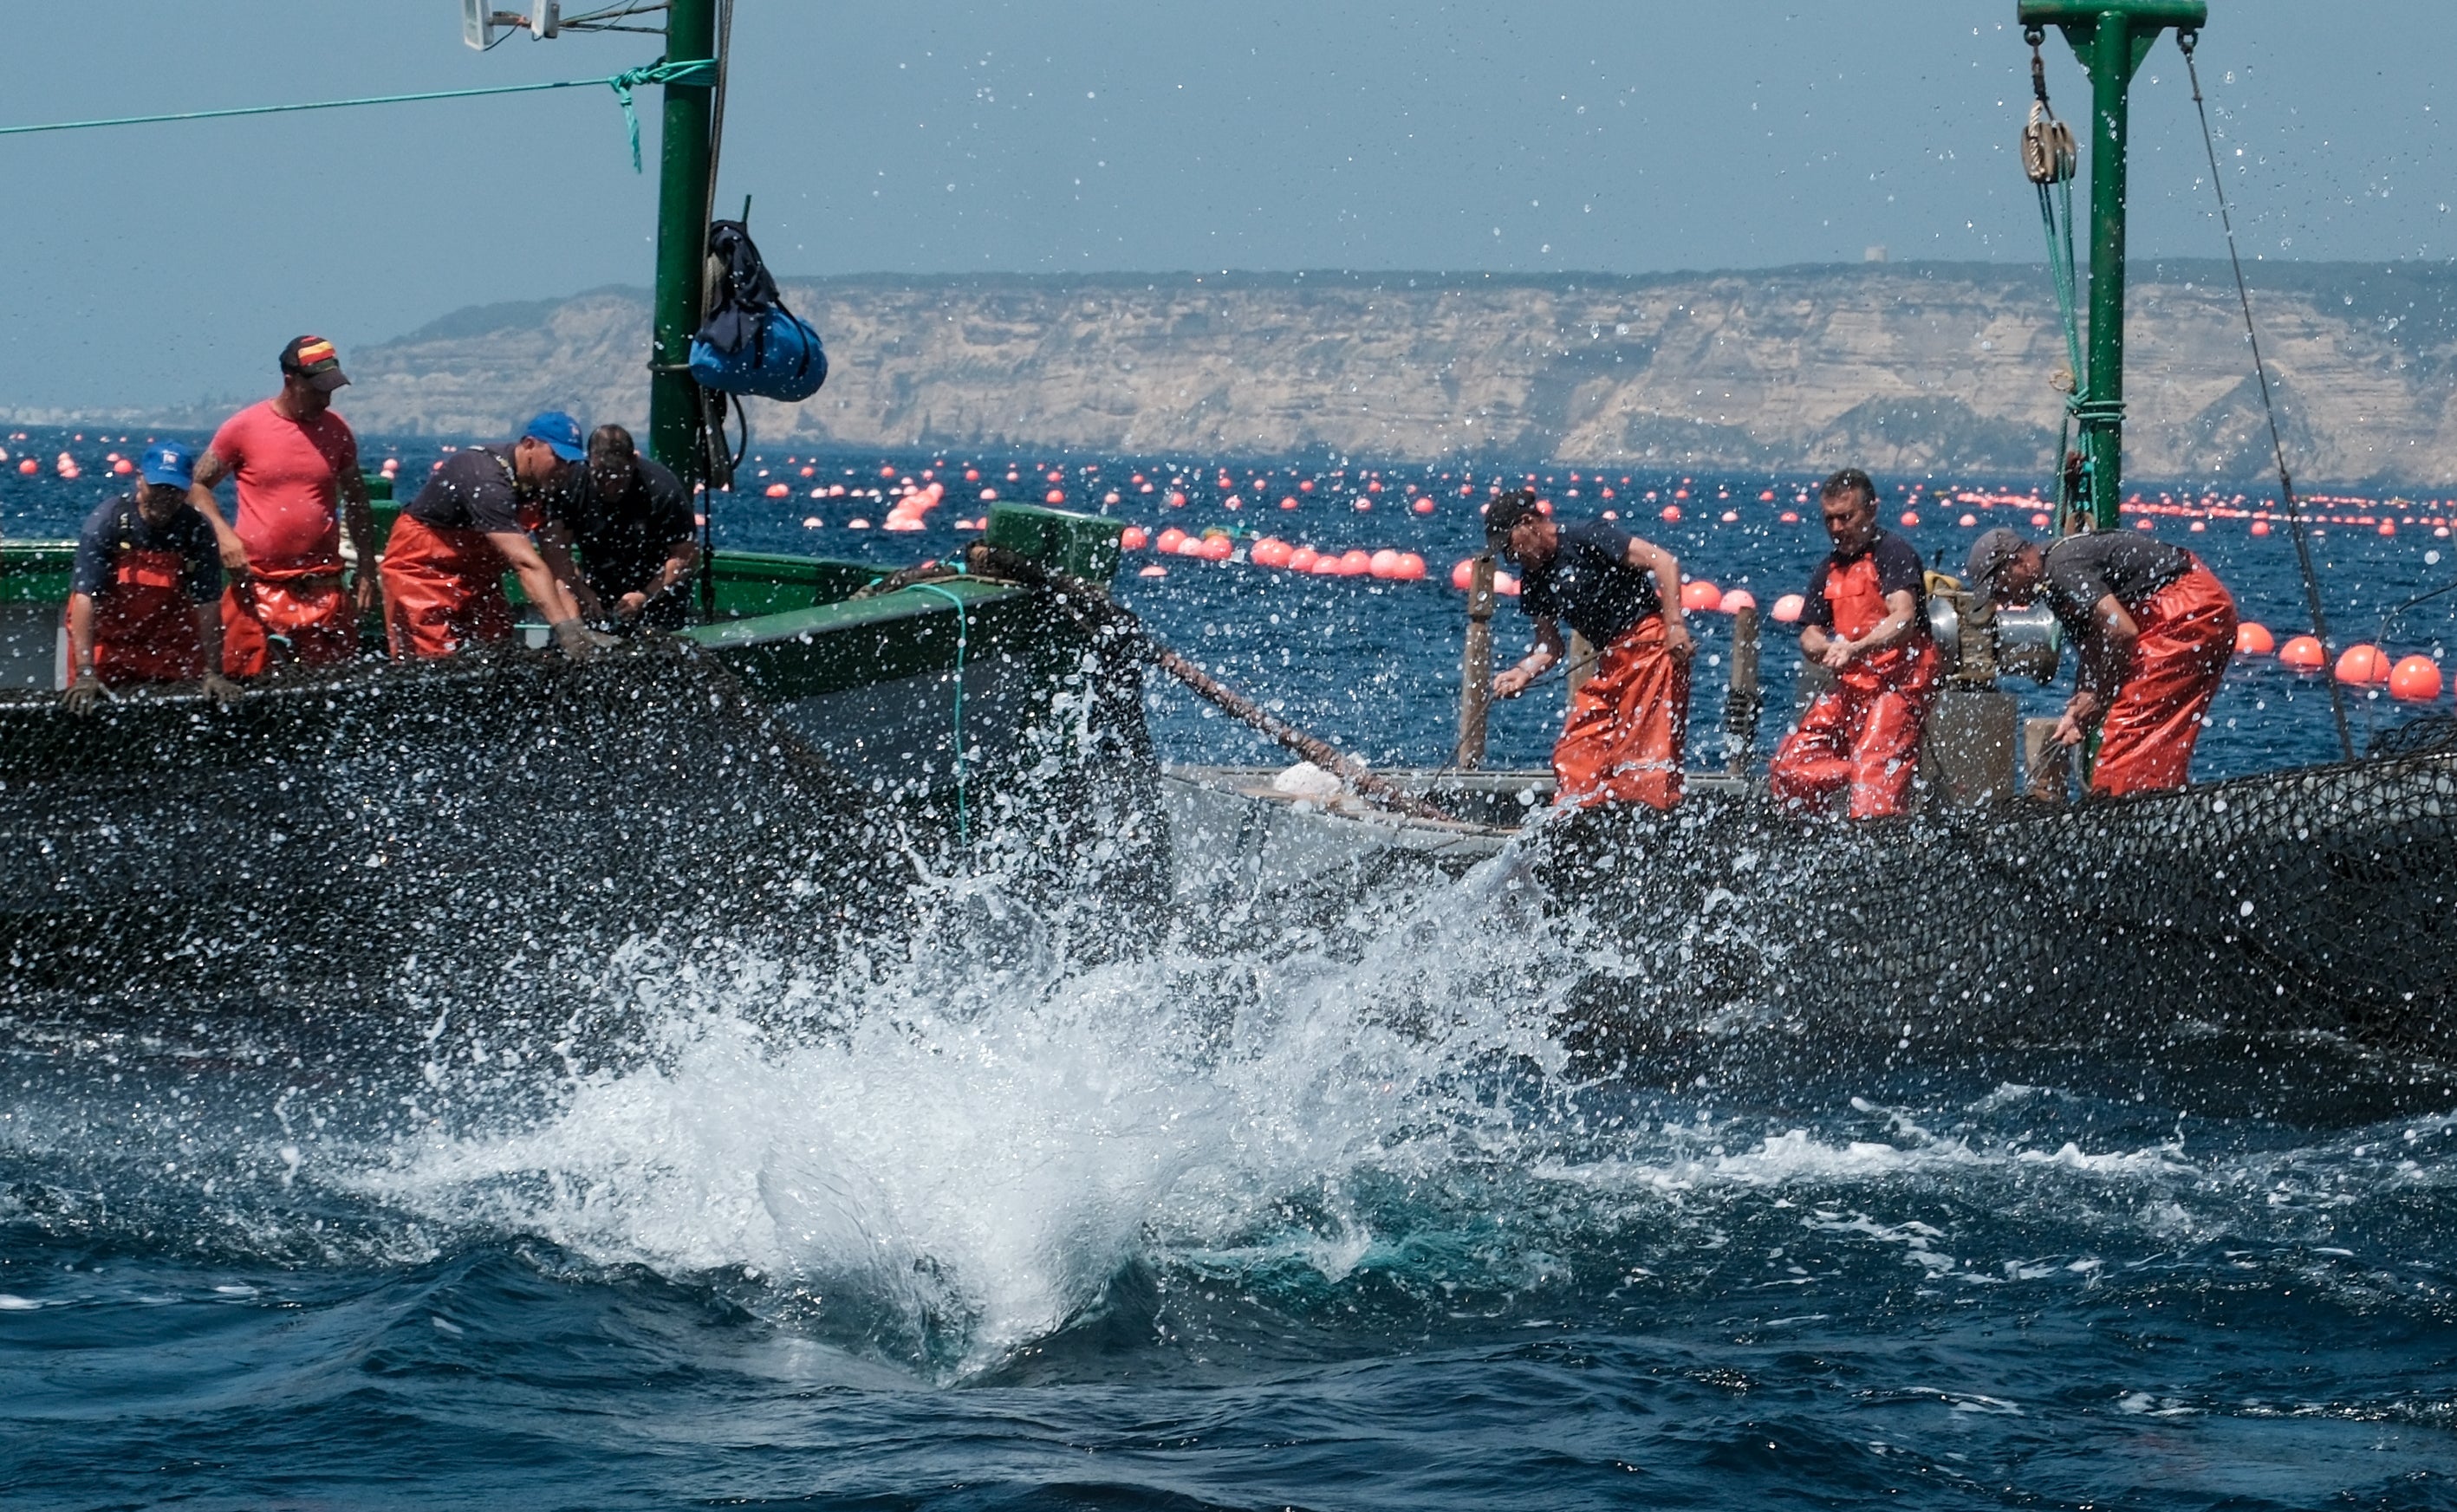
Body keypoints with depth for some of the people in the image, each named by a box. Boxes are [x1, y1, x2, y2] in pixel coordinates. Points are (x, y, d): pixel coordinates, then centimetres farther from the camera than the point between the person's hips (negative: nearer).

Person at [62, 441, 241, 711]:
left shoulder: (197, 532, -11)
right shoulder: (106, 522, -18)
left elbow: (208, 605, -10)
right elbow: (84, 598, -24)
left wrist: (212, 674, -16)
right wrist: (85, 674, -32)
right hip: (106, 644, -2)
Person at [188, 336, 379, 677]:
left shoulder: (336, 430, 7)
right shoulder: (244, 427, -2)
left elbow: (356, 502, 17)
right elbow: (198, 485, 6)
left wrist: (367, 570, 11)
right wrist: (223, 533, -10)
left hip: (322, 588, 2)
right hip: (257, 584, -2)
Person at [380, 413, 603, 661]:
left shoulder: (546, 485, -7)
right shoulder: (487, 481, -34)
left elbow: (558, 563, -11)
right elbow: (526, 563, -41)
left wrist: (575, 622, -25)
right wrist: (564, 627, -46)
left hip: (477, 568, 8)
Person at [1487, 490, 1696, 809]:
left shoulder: (1587, 539, -10)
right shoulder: (1534, 583, 12)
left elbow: (1662, 561, -15)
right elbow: (1549, 645, 14)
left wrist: (1674, 624, -23)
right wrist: (1523, 672, -6)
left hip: (1652, 646, -9)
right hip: (1610, 662, 9)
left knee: (1647, 747, -13)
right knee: (1573, 752, 4)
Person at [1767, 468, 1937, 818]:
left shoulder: (1893, 553, -8)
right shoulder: (1828, 571, 17)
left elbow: (1904, 619, -23)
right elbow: (1809, 636, 15)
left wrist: (1854, 649, -39)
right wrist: (1826, 647, -11)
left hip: (1897, 682, -9)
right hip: (1850, 686, 9)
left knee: (1874, 774, -22)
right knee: (1789, 770, 2)